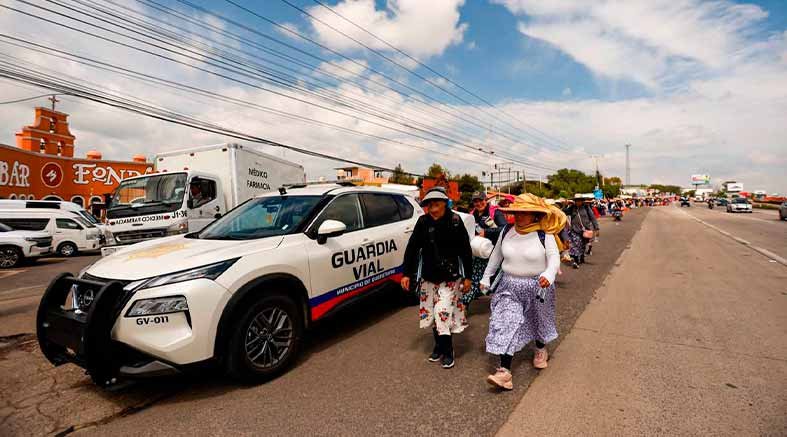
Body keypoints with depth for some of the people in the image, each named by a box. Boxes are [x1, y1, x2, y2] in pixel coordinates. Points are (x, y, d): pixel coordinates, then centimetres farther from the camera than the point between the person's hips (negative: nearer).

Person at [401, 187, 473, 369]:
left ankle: (447, 351, 12)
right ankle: (439, 346, 32)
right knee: (432, 312, 11)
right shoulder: (423, 222, -4)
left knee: (444, 312, -7)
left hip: (450, 276, -3)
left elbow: (466, 250, -4)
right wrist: (407, 273, -1)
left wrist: (467, 277, -3)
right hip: (428, 276, 3)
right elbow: (412, 248, 0)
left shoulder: (455, 221, -9)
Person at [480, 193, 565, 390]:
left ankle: (541, 350, 53)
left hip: (537, 286, -1)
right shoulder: (506, 232, -4)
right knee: (506, 325, -9)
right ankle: (504, 371, -9)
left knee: (538, 321, 22)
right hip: (509, 286, 2)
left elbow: (554, 257, -19)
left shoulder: (544, 235, -14)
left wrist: (548, 274, -39)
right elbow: (496, 255, 8)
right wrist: (486, 277, 11)